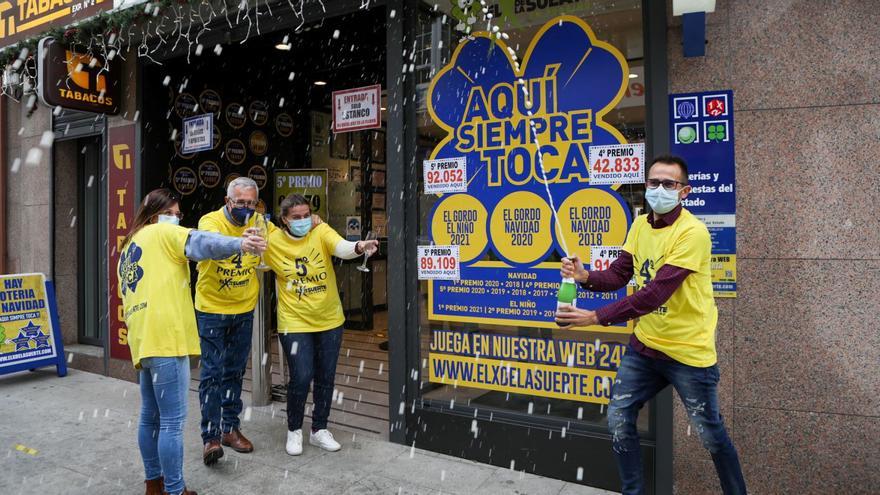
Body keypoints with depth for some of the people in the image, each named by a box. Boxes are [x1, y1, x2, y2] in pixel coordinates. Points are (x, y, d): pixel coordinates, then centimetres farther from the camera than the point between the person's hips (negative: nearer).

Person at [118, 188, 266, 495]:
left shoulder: (129, 246, 26)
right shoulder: (163, 232, 0)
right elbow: (201, 243, -20)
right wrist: (240, 244, -36)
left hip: (142, 340, 10)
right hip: (165, 337, -10)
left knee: (151, 416, 19)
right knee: (172, 421, -5)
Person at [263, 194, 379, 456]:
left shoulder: (321, 232, -9)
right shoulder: (272, 242, -6)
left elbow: (341, 248, -28)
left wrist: (359, 247, -50)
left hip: (330, 320, 2)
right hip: (294, 323, -2)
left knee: (326, 378, 11)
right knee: (301, 378, -5)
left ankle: (319, 430, 32)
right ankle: (294, 430, 21)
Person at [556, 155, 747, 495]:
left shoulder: (692, 232, -22)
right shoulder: (640, 225, 3)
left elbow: (655, 294, -29)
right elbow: (618, 274, 2)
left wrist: (596, 317, -33)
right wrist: (586, 277, -20)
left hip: (688, 352, -6)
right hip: (644, 346, 6)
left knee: (711, 436, 11)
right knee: (618, 422, 8)